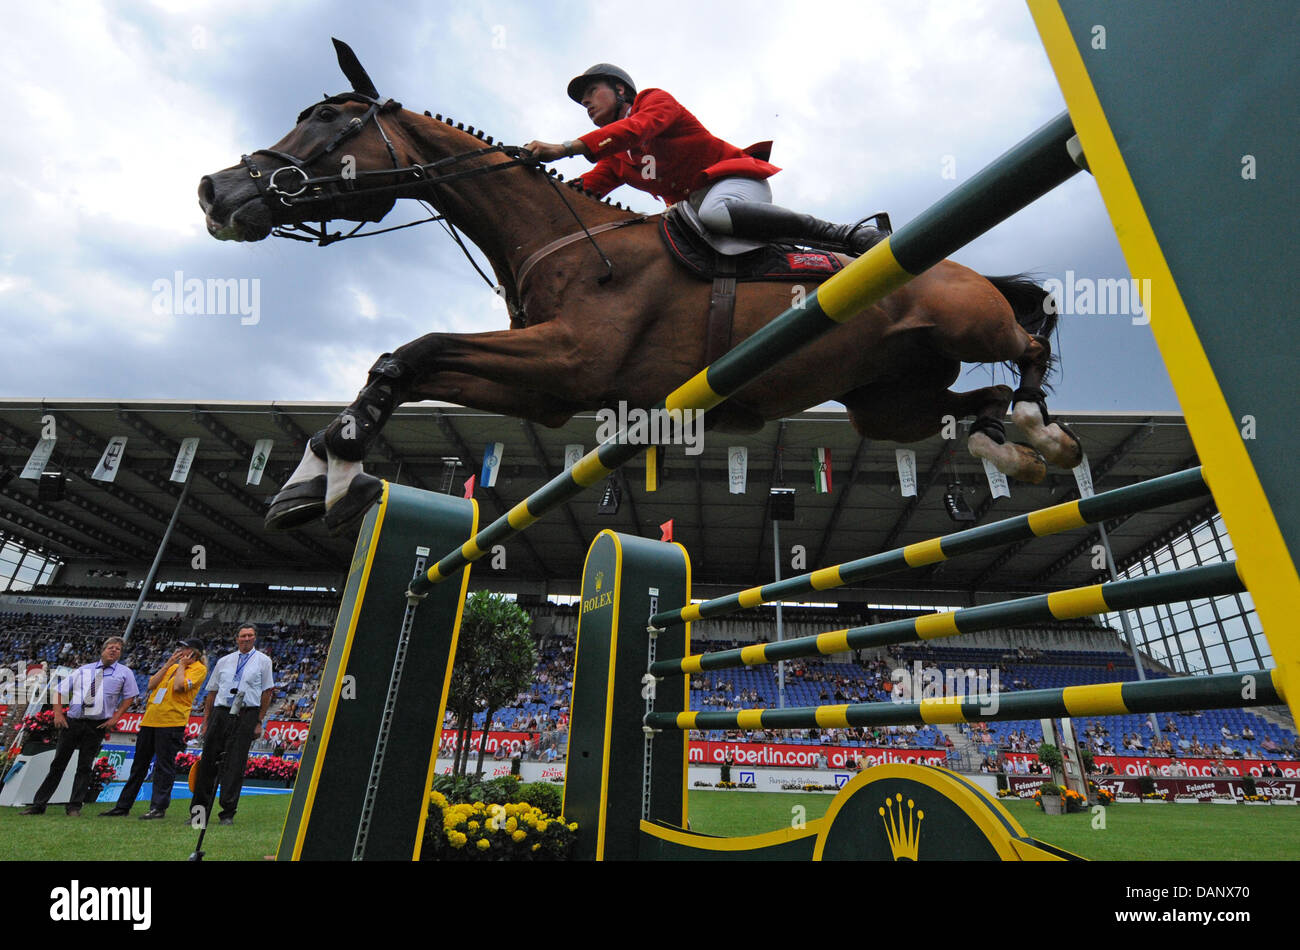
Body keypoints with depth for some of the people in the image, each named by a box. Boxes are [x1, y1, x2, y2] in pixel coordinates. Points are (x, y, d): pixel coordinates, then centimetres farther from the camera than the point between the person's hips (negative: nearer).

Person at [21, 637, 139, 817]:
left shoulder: (124, 672, 4)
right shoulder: (83, 670, 11)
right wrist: (58, 714, 1)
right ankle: (38, 805, 18)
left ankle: (74, 807, 10)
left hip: (97, 725, -2)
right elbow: (59, 690, 14)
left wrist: (114, 718, -5)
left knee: (84, 766, 2)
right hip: (71, 721, 2)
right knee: (58, 764, 7)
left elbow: (129, 697, 4)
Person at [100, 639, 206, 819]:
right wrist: (168, 664, 5)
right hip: (150, 719, 8)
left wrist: (181, 665, -6)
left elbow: (179, 686, -19)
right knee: (139, 764, 15)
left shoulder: (199, 669, -5)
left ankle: (159, 807, 4)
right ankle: (123, 806, 25)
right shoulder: (173, 666, 20)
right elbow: (151, 685, 9)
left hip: (171, 722, -8)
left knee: (164, 765, -4)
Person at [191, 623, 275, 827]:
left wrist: (259, 722, -1)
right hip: (220, 714, 3)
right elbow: (212, 692, 16)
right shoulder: (224, 661, 15)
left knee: (235, 764, -2)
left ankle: (228, 813, 6)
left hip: (246, 716, -3)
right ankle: (199, 810, 16)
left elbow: (267, 692, 3)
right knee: (208, 760, 3)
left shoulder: (263, 661, 6)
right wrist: (205, 722, 10)